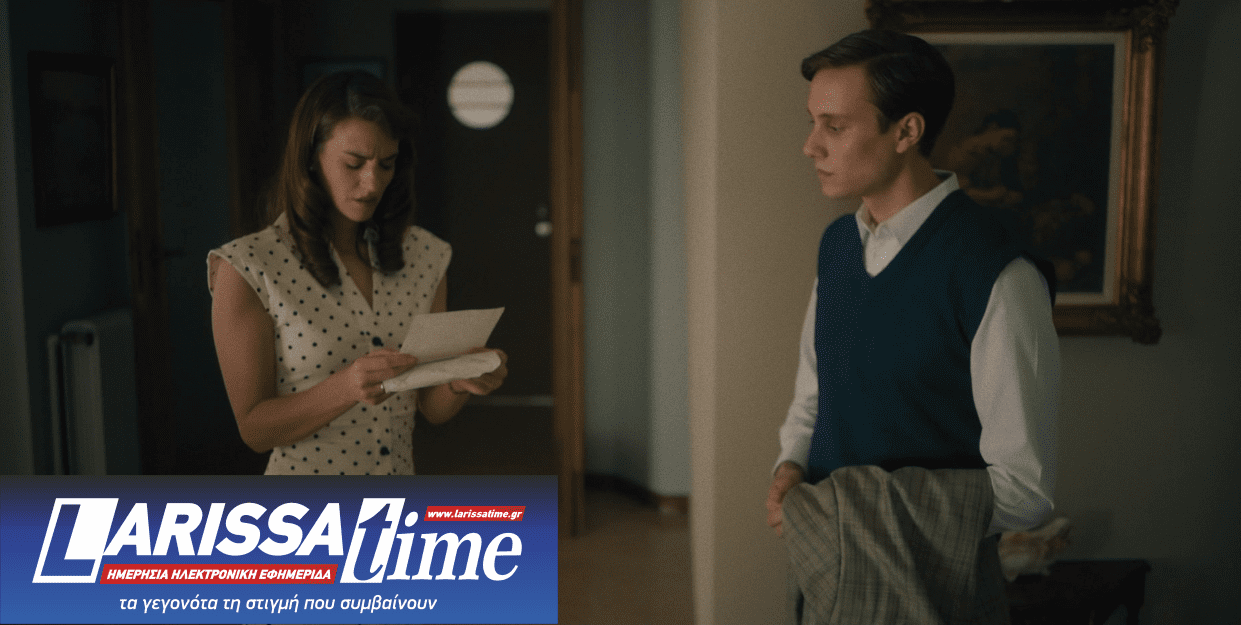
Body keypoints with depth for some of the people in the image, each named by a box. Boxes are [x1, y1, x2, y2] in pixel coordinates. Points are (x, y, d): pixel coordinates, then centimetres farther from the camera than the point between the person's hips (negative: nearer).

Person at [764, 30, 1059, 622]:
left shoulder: (998, 275, -22)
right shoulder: (837, 242, 3)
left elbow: (1024, 486, -19)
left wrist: (878, 514, -23)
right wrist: (790, 467, -4)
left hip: (934, 574, -6)